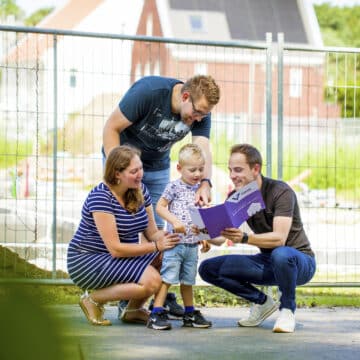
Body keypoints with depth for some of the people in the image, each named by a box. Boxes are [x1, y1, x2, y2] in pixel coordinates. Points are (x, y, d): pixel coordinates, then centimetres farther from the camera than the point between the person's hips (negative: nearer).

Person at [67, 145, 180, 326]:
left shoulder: (140, 191, 2)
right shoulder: (100, 197, -21)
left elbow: (152, 233, 3)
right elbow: (115, 249, -24)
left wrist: (167, 237, -19)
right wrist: (156, 246, -25)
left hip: (121, 259, 8)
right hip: (88, 262, -8)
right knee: (151, 281, -27)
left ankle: (133, 309, 5)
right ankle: (94, 299, -6)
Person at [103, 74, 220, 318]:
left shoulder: (201, 113, -15)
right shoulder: (148, 92, -30)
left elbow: (203, 150, -26)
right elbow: (111, 128, -22)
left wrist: (205, 183, -46)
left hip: (158, 168, 5)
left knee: (156, 230, 4)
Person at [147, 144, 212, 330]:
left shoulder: (199, 189, 12)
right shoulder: (174, 187, -6)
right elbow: (160, 207, -8)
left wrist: (204, 237, 16)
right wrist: (174, 221, -20)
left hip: (192, 243, 6)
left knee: (188, 280, 15)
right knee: (167, 277, -10)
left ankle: (190, 314, 25)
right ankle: (156, 314, -11)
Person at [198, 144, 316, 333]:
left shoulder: (280, 192, -19)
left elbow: (279, 238, -32)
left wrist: (244, 238, -47)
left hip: (299, 261, -6)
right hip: (267, 262, 6)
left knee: (281, 255, -42)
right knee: (208, 268, -9)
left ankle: (287, 309, -13)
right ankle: (262, 302, 8)